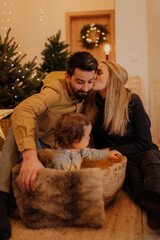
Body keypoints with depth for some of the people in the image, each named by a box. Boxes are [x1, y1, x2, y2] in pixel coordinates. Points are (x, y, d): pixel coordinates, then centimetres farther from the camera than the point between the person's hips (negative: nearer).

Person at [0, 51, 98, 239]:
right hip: (38, 148, -4)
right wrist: (29, 155, -55)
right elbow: (23, 110, -40)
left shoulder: (88, 95, -1)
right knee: (23, 122, -32)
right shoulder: (57, 91, -20)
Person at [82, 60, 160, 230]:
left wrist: (111, 151, -13)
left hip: (143, 152, -1)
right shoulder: (91, 103, 1)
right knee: (132, 174, -34)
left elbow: (144, 142, -7)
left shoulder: (132, 100, -7)